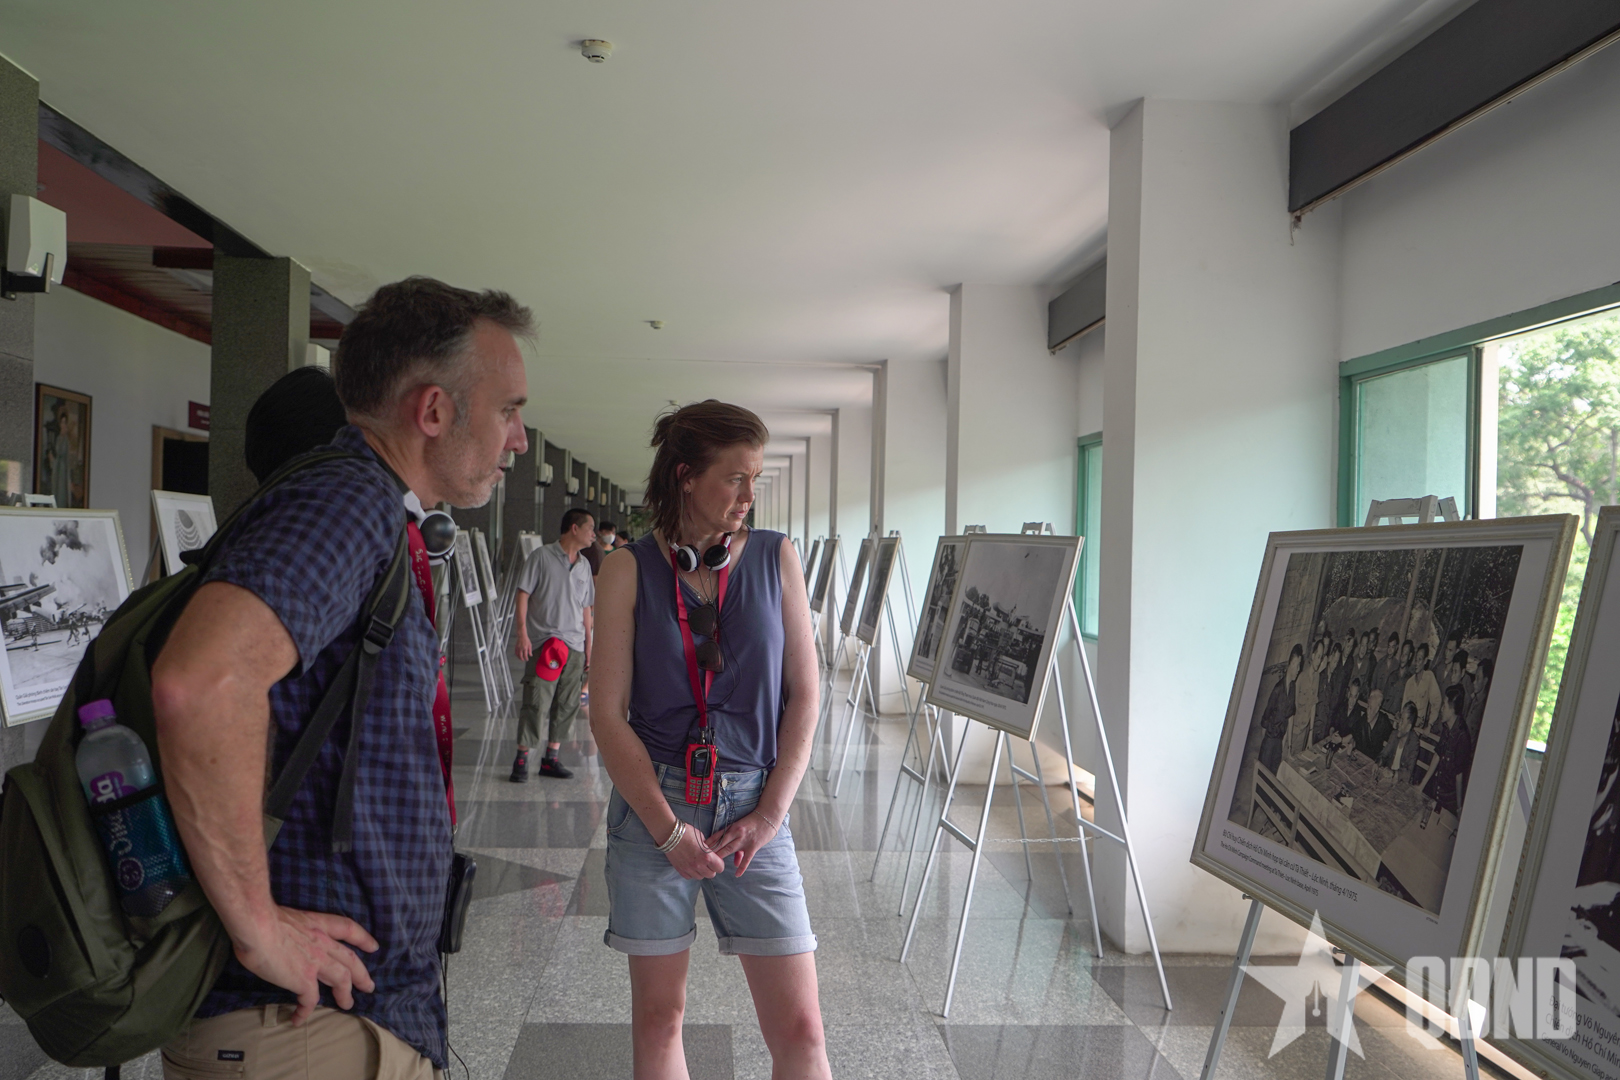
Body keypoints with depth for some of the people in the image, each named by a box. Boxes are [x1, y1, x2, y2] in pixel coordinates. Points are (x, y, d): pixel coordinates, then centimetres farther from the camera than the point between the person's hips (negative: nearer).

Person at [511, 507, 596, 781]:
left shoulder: (584, 565, 16)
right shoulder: (542, 556, -1)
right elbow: (523, 594, -4)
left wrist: (589, 645, 16)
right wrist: (522, 633, -12)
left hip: (574, 646, 6)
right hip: (543, 642, -6)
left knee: (567, 704, 6)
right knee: (536, 702, -8)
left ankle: (551, 758, 15)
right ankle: (522, 759, 2)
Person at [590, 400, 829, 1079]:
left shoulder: (775, 558, 2)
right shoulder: (629, 569, -2)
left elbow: (803, 694, 3)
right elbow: (607, 714, -4)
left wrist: (771, 813, -5)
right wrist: (669, 828, -10)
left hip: (753, 808, 1)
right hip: (653, 806, 0)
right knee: (658, 1014, 11)